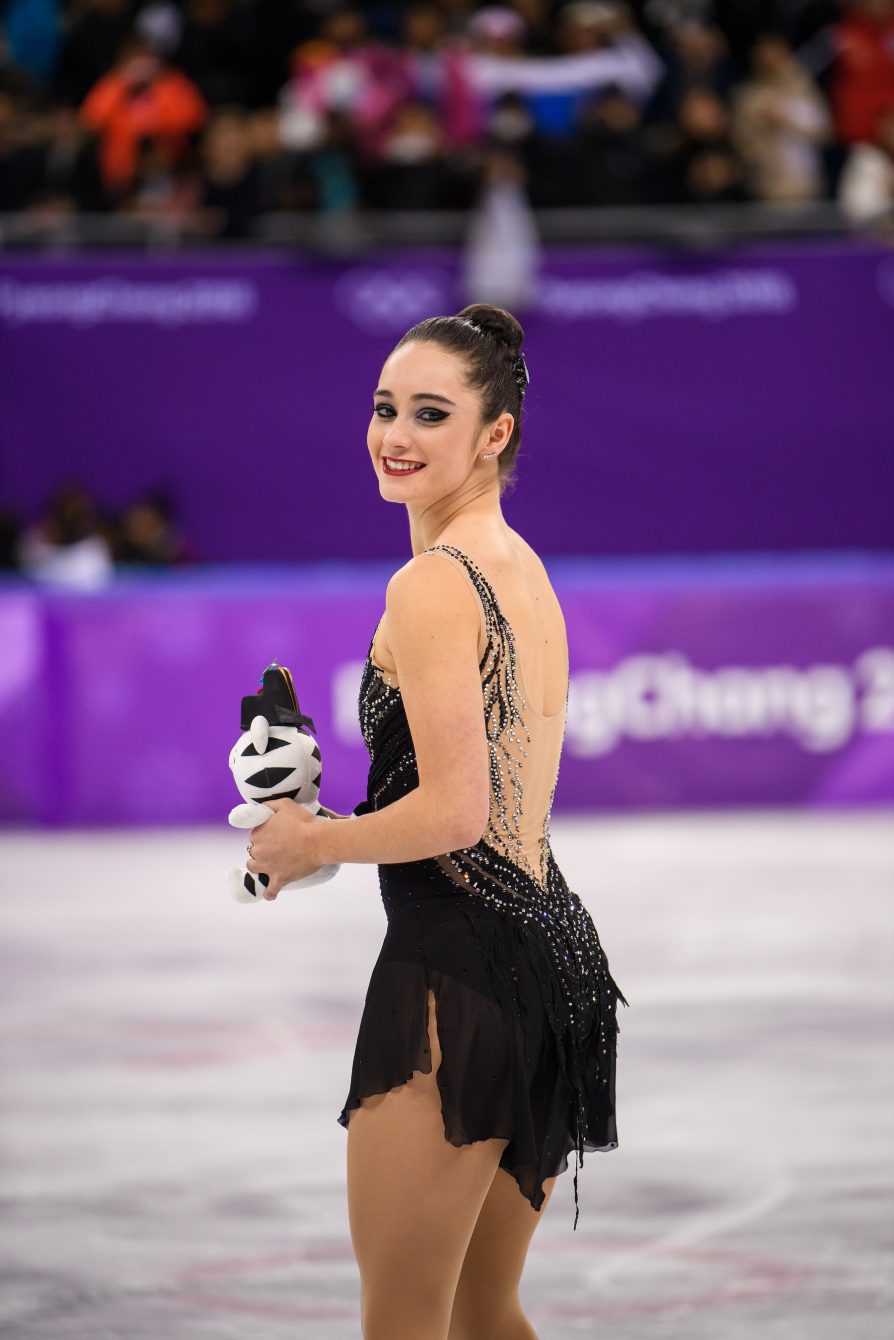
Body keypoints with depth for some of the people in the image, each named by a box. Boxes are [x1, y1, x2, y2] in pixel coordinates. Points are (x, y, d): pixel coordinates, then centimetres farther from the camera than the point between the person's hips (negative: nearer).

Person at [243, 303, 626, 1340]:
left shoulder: (433, 585, -14)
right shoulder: (525, 571, 14)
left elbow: (454, 811, -20)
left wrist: (308, 843, -5)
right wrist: (331, 828, 20)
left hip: (459, 963, -10)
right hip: (550, 946, 10)